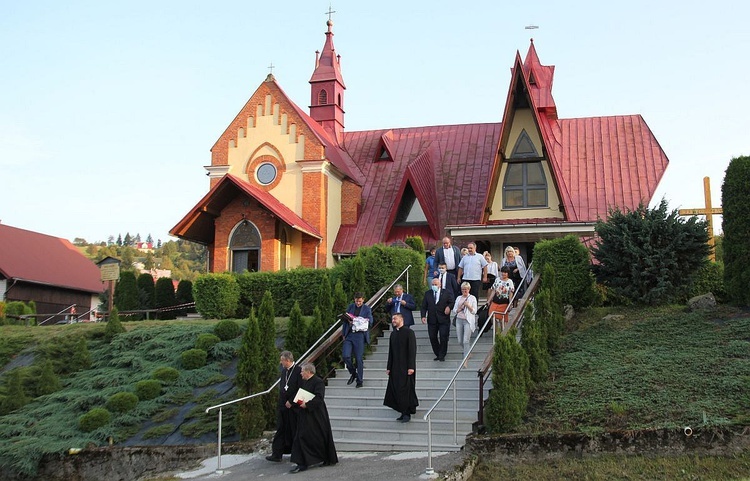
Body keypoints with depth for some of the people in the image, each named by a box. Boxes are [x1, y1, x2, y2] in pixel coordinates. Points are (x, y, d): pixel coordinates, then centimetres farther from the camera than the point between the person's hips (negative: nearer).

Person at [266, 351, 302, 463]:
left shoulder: (298, 371, -13)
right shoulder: (284, 371, 10)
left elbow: (300, 390, -16)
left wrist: (291, 402, -14)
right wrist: (283, 402, 6)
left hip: (293, 407, -7)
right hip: (282, 406, 7)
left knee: (294, 431, 4)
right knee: (281, 430, 7)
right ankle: (277, 454, 9)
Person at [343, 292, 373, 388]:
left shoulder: (367, 309, 4)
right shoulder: (350, 307, 13)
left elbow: (370, 322, 1)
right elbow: (345, 320, 16)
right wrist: (343, 334, 12)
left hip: (360, 335, -3)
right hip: (349, 334, 3)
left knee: (359, 358, -2)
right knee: (345, 356, -9)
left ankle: (359, 380, 10)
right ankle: (353, 373, 17)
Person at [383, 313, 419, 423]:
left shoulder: (409, 332, -6)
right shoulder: (393, 334, 14)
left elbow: (412, 350, -11)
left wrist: (411, 367, -17)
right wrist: (388, 367, 11)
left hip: (406, 367, -6)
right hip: (395, 367, 7)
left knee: (404, 389, -8)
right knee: (396, 390, 4)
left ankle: (406, 413, -2)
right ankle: (404, 412, 13)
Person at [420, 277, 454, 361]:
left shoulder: (446, 293, 4)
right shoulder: (427, 294, 8)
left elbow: (451, 302, 7)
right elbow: (424, 306, 6)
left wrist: (449, 307, -15)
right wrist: (423, 316, -8)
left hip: (443, 320, -2)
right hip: (432, 320, 2)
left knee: (443, 338, -5)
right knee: (432, 338, 5)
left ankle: (442, 355, 8)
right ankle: (437, 354, 19)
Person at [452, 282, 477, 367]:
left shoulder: (472, 298, 3)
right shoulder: (458, 298, 14)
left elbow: (474, 311, 0)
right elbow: (454, 310, 12)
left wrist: (468, 306, -15)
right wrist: (460, 308, -7)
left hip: (468, 321, -5)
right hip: (459, 320, 5)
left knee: (466, 341, -13)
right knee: (460, 341, 6)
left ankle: (465, 360, -12)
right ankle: (467, 352, 33)